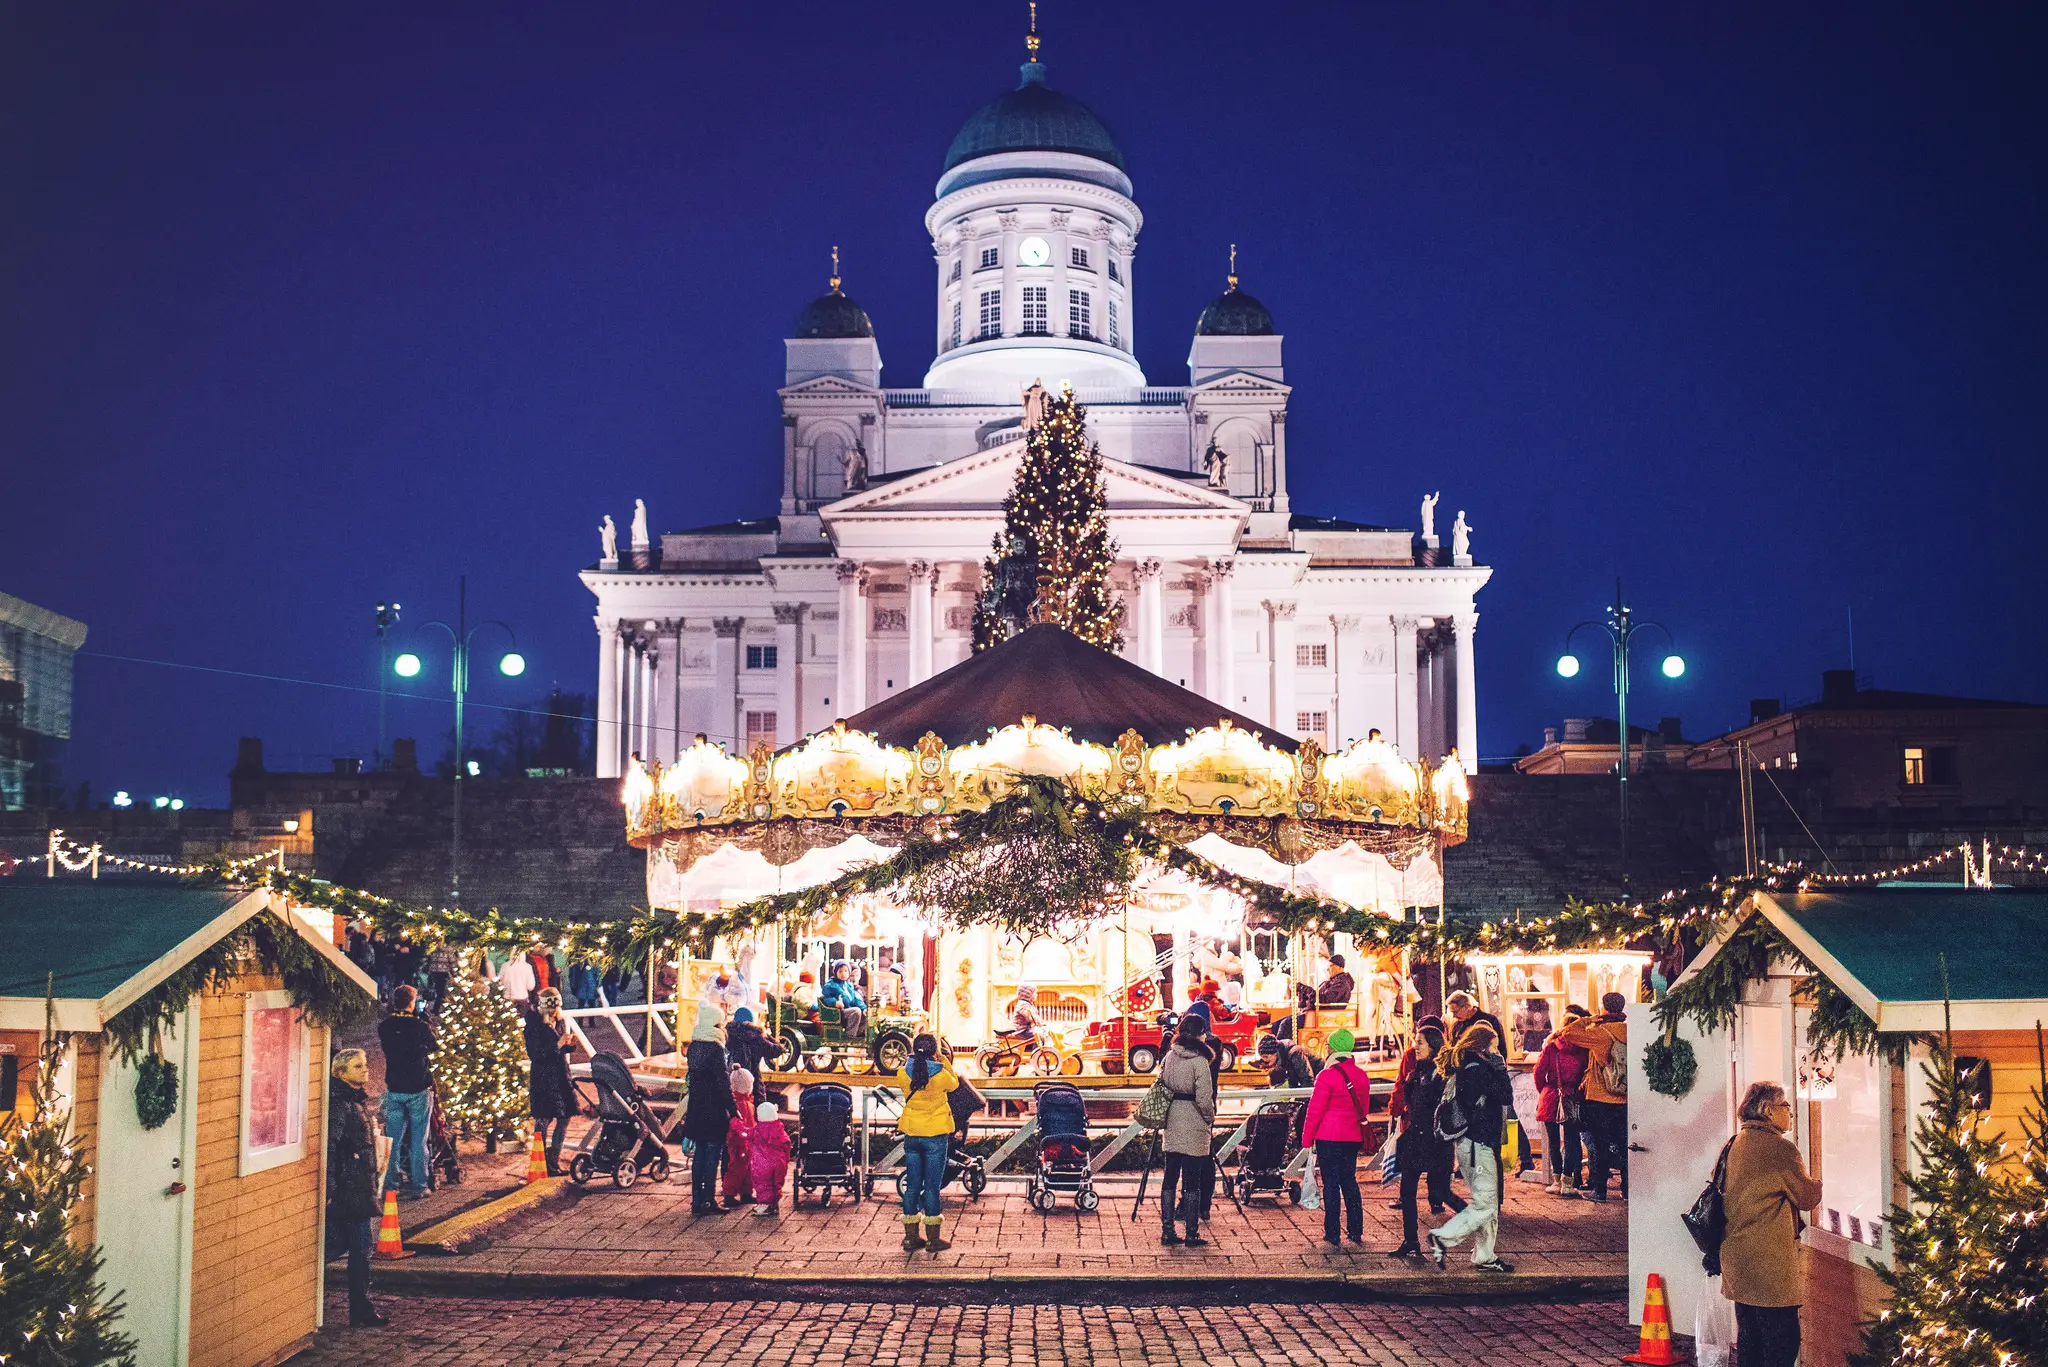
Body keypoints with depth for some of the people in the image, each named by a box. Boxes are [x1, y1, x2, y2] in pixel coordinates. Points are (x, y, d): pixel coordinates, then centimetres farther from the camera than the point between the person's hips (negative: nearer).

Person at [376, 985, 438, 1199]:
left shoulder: (384, 1027, -4)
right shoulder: (420, 1026, -14)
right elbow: (434, 1047, 3)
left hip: (394, 1089, 3)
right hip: (418, 1089, -3)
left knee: (393, 1139, 11)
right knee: (418, 1140, 4)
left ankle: (389, 1185, 13)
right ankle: (419, 1186, 6)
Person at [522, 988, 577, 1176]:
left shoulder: (559, 1021, 10)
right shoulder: (534, 1025, -12)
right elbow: (535, 1054, -18)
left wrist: (570, 1044, -4)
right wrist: (558, 1045, -23)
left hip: (561, 1076, 7)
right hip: (543, 1079, -7)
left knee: (564, 1118, 8)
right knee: (543, 1121, -2)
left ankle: (554, 1161, 20)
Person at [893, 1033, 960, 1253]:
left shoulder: (903, 1074, -8)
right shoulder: (941, 1075, -16)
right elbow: (954, 1084, 6)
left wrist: (915, 1057, 14)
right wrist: (943, 1061, 10)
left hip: (911, 1135, 3)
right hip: (936, 1135, -3)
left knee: (912, 1185, 11)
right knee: (932, 1186, 3)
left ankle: (911, 1237, 16)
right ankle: (933, 1239, 8)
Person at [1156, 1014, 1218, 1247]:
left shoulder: (1168, 1057, 6)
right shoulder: (1199, 1060, -13)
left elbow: (1161, 1086, 11)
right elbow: (1204, 1098, -15)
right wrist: (1211, 1119, 0)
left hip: (1172, 1123, 6)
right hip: (1194, 1125, -6)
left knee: (1170, 1176, 11)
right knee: (1192, 1180, 0)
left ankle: (1167, 1231, 12)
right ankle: (1192, 1234, 5)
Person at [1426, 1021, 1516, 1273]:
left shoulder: (1461, 1067, 12)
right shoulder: (1478, 1069, -16)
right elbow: (1507, 1098, -14)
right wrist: (1500, 1068, -6)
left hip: (1468, 1142, 10)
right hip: (1478, 1144, -10)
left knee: (1489, 1204, 14)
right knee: (1485, 1206, -8)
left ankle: (1485, 1257, 18)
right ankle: (1443, 1237, -9)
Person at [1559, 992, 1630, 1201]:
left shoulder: (1599, 1032, -14)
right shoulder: (1630, 1032, 0)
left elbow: (1569, 1033, -12)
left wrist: (1589, 1019, -2)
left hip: (1599, 1101, -4)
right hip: (1625, 1101, 4)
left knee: (1598, 1146, 5)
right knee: (1624, 1145, 13)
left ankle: (1599, 1190, 7)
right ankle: (1627, 1189, 17)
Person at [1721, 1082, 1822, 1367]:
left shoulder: (1734, 1144, 10)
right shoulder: (1780, 1148, -15)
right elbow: (1807, 1197, -6)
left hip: (1736, 1256, 9)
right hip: (1770, 1262, -9)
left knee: (1748, 1337, 15)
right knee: (1781, 1343, -4)